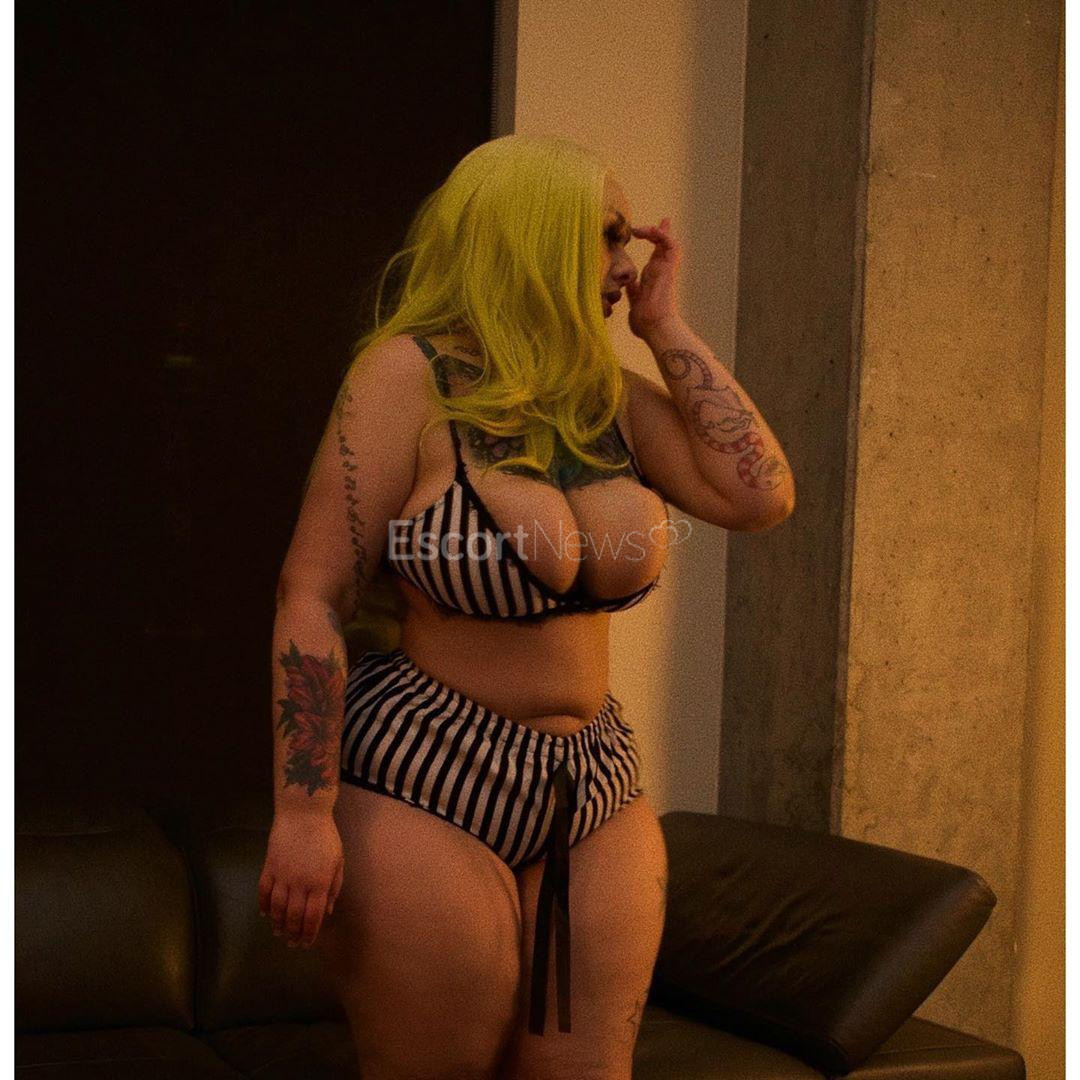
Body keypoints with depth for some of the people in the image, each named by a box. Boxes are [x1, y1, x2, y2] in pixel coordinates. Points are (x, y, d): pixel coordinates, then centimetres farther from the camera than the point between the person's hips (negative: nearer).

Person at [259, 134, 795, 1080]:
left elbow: (760, 495, -3)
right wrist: (304, 813, -18)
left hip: (597, 791, 6)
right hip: (426, 789, -6)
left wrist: (665, 327, 1)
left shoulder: (611, 397, 8)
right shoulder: (413, 374, -10)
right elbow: (314, 596, -13)